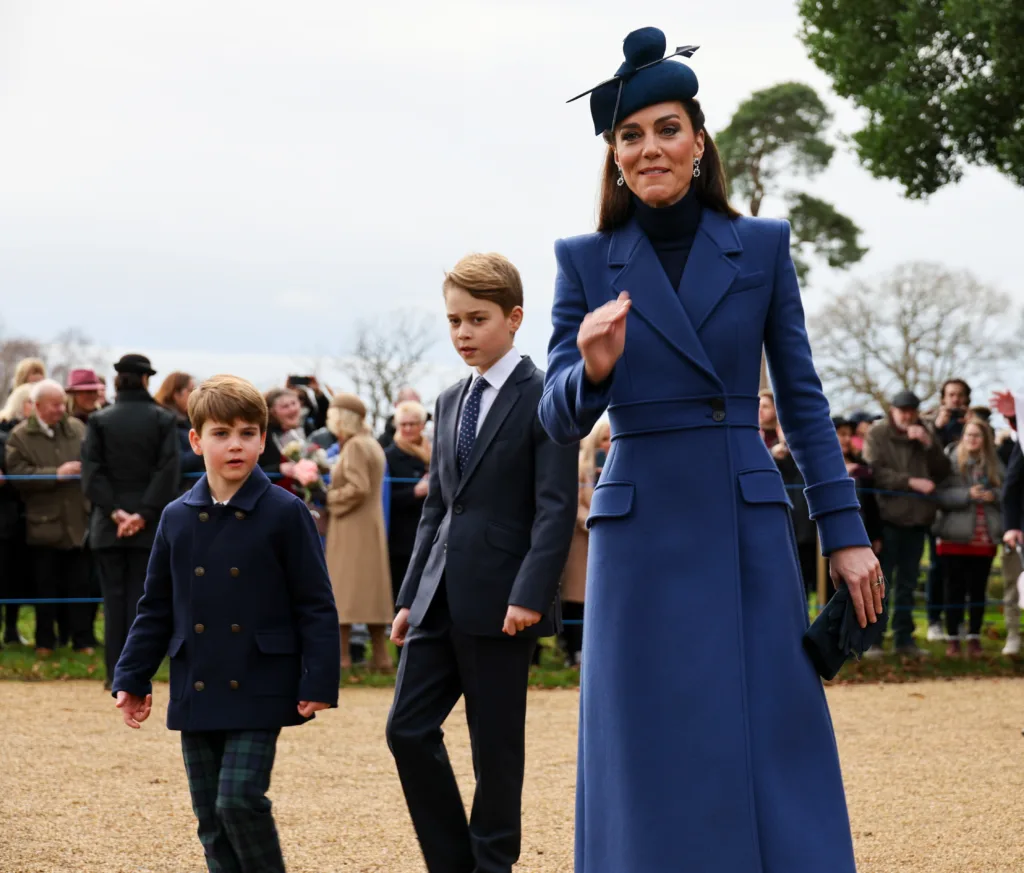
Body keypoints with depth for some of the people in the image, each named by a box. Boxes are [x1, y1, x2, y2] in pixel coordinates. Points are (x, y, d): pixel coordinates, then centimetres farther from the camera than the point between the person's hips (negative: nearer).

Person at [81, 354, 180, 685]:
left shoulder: (99, 420, 1)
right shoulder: (163, 420, -2)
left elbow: (91, 471, -6)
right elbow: (168, 472, -9)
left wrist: (113, 510, -9)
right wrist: (145, 514, -11)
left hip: (108, 525, 1)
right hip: (150, 527, -1)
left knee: (114, 598, 6)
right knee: (141, 598, 4)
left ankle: (115, 673, 5)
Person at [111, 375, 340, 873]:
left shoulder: (285, 514, -5)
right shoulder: (177, 519, 7)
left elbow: (316, 605, -5)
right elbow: (156, 609, 14)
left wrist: (319, 683, -10)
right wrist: (131, 679, 9)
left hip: (258, 692, -4)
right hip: (196, 695, 4)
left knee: (240, 798, -14)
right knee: (210, 814, 7)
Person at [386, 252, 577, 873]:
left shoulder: (543, 399, -6)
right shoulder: (451, 404, 16)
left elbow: (557, 507, -12)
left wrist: (530, 594, -20)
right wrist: (411, 595, 15)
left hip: (500, 602, -7)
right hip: (442, 599, 7)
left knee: (496, 744, 1)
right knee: (409, 729, 1)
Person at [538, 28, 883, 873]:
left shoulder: (762, 246, 4)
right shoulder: (586, 262, 3)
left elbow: (803, 400, 6)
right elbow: (559, 417, 0)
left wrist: (846, 532, 1)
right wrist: (593, 369, -23)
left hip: (748, 530, 0)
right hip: (641, 538, 0)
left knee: (771, 755, 1)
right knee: (654, 770, 3)